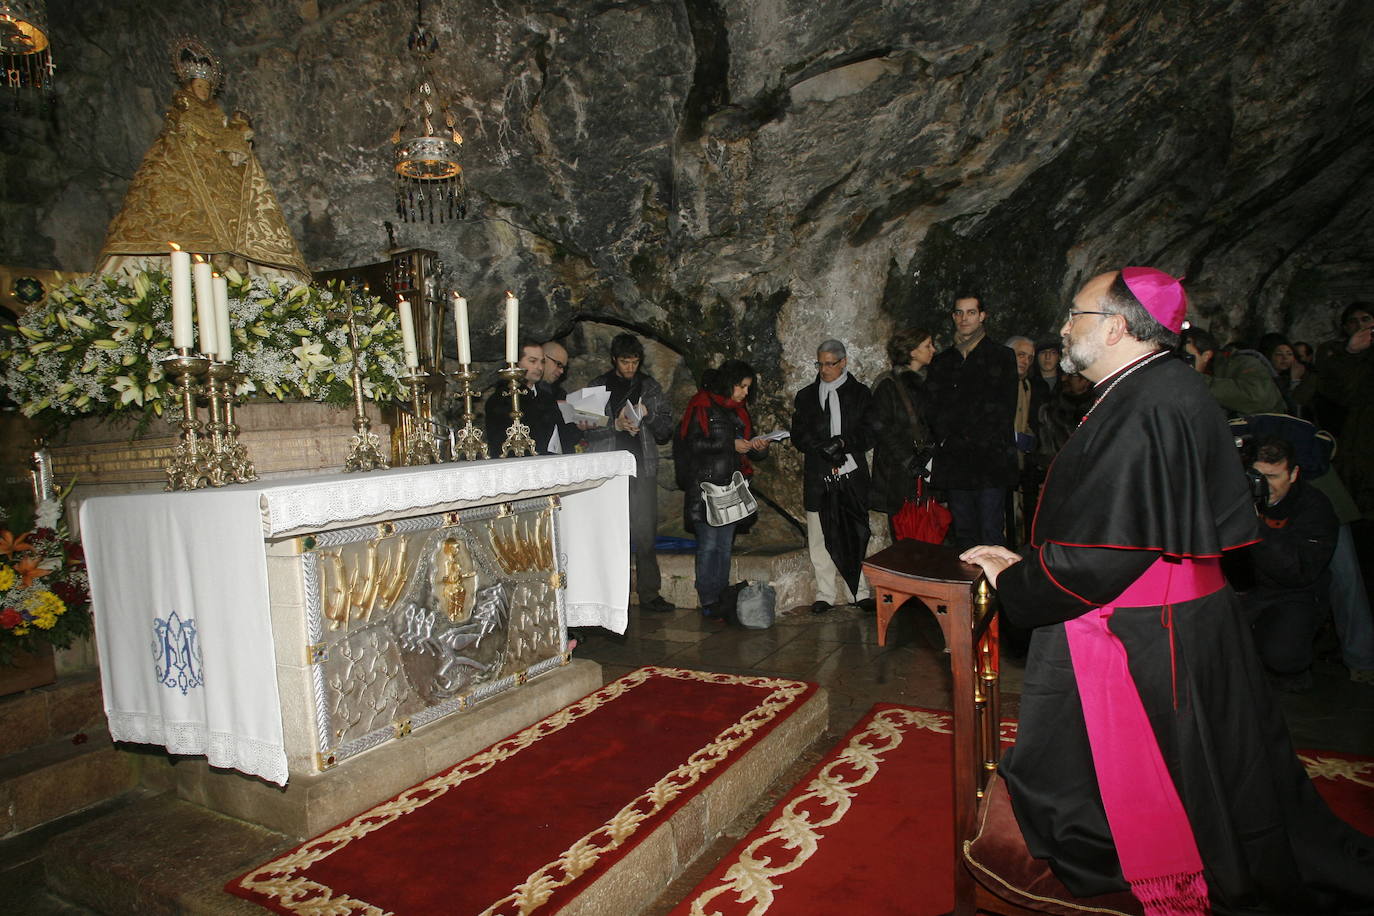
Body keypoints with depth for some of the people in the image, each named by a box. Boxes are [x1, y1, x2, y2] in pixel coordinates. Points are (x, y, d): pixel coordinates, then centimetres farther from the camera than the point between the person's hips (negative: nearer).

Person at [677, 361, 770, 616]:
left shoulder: (739, 410, 17)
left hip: (731, 487, 6)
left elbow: (749, 452, 21)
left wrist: (759, 447, -3)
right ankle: (707, 602, 2)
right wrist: (730, 445, -15)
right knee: (708, 545, -6)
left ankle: (722, 599, 15)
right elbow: (689, 442, -15)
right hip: (704, 486, -6)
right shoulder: (701, 405, -5)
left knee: (725, 546, 8)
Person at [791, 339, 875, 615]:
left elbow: (869, 434, 1)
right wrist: (824, 448, -12)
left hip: (852, 477, -1)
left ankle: (858, 592, 14)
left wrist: (842, 443, -16)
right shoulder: (805, 396, 13)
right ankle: (825, 594, 13)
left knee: (855, 535, 3)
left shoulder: (860, 393, 8)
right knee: (820, 538, 4)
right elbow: (798, 436, 4)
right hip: (817, 478, 1)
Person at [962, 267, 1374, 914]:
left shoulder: (1141, 411, -25)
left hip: (1132, 641, -10)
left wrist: (1014, 579, -11)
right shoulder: (1172, 387, 7)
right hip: (1186, 620, 10)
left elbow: (1102, 550, -26)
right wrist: (1029, 561, 9)